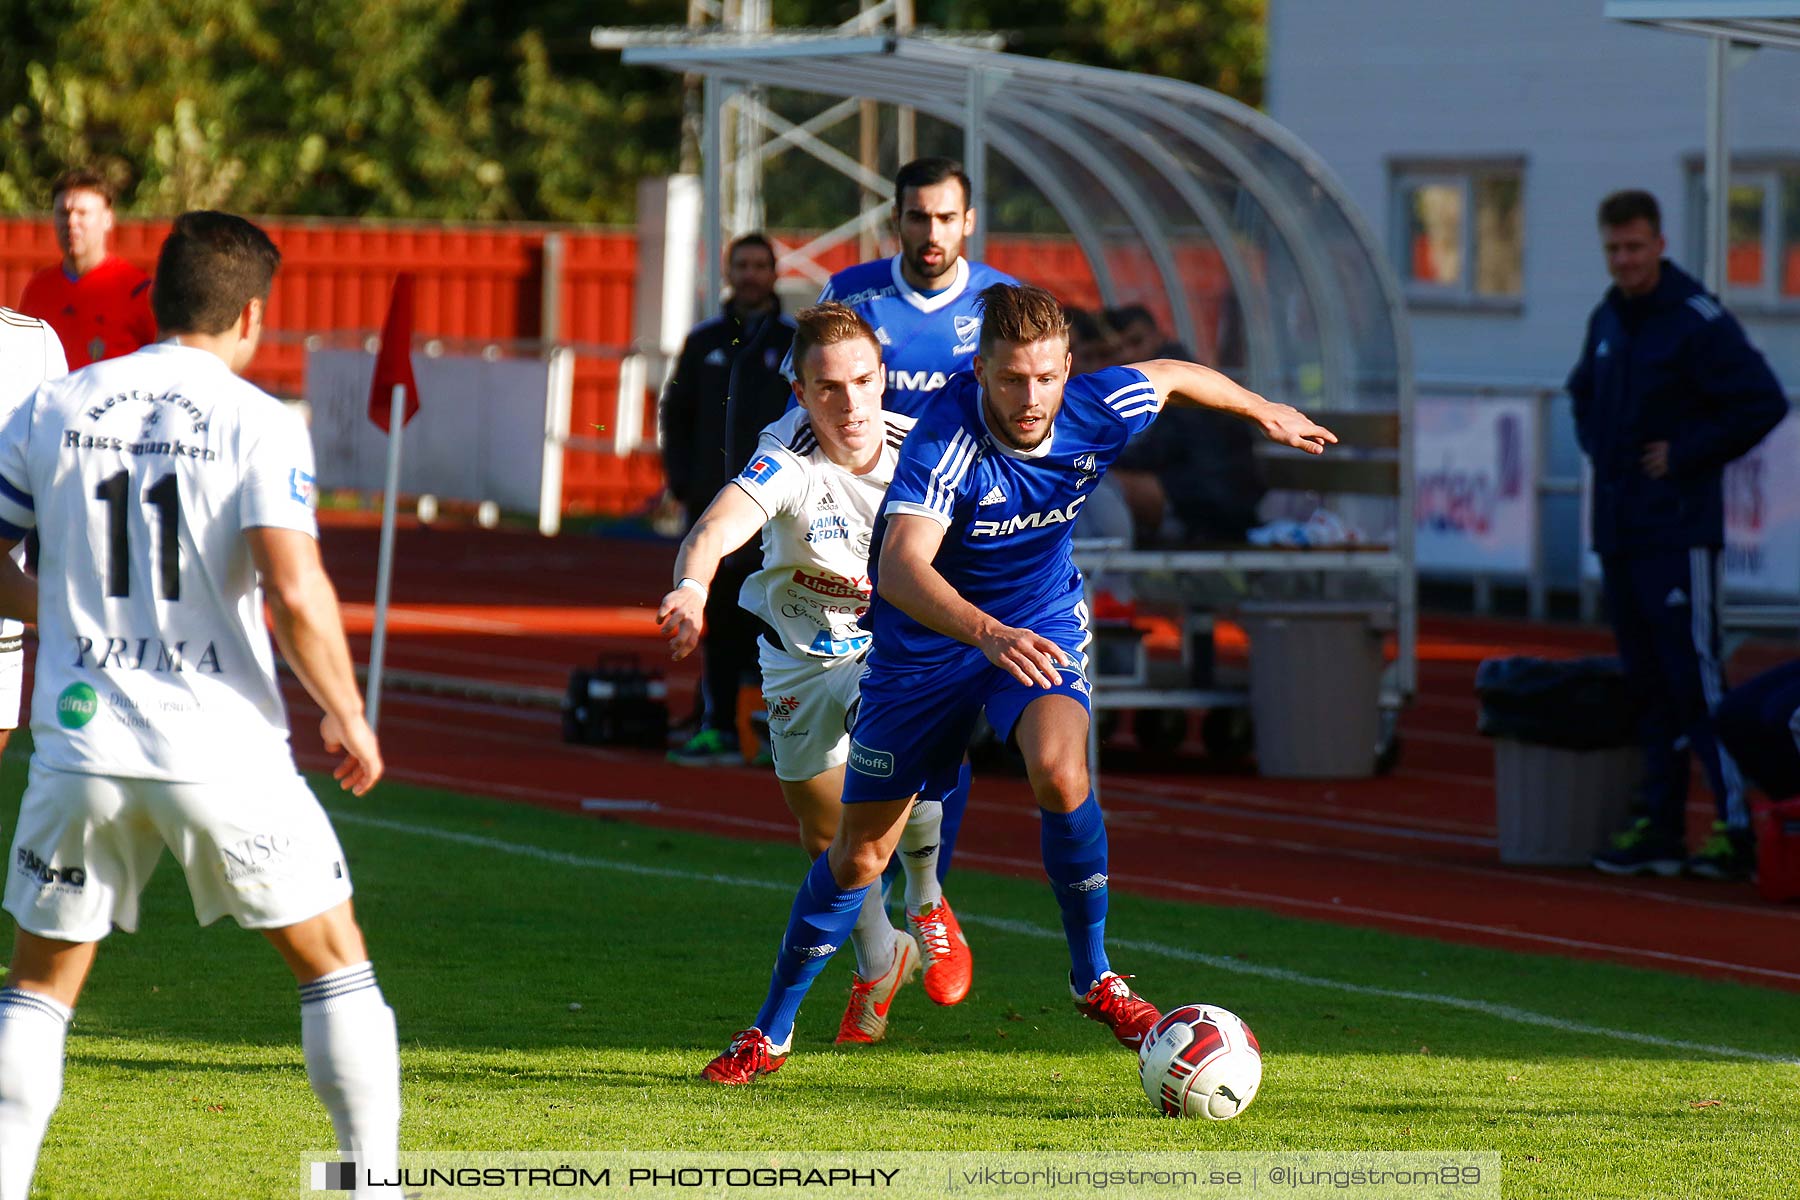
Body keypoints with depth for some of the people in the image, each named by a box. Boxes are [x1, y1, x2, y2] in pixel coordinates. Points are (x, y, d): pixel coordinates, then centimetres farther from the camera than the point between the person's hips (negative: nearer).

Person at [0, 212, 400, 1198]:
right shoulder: (259, 422, -6)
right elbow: (294, 591, -16)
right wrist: (347, 715, -3)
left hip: (81, 740, 3)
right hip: (222, 745, -3)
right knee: (332, 958, 13)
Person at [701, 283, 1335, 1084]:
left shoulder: (1098, 414, -20)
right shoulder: (947, 440, -33)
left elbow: (1170, 376, 5)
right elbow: (902, 567, -46)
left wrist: (1262, 412, 22)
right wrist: (987, 634, -62)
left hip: (1042, 627, 2)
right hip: (926, 648, -2)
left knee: (1060, 773, -29)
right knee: (858, 853, 5)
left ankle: (1093, 979, -10)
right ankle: (771, 1032, 24)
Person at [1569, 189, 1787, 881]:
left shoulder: (1699, 321, -10)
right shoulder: (1606, 321, 13)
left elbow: (1762, 403, -14)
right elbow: (1584, 393, 32)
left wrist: (1686, 455, -12)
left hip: (1678, 532, -8)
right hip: (1617, 532, 8)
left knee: (1694, 679, -11)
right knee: (1648, 686, 9)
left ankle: (1739, 824, -10)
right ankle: (1658, 828, 13)